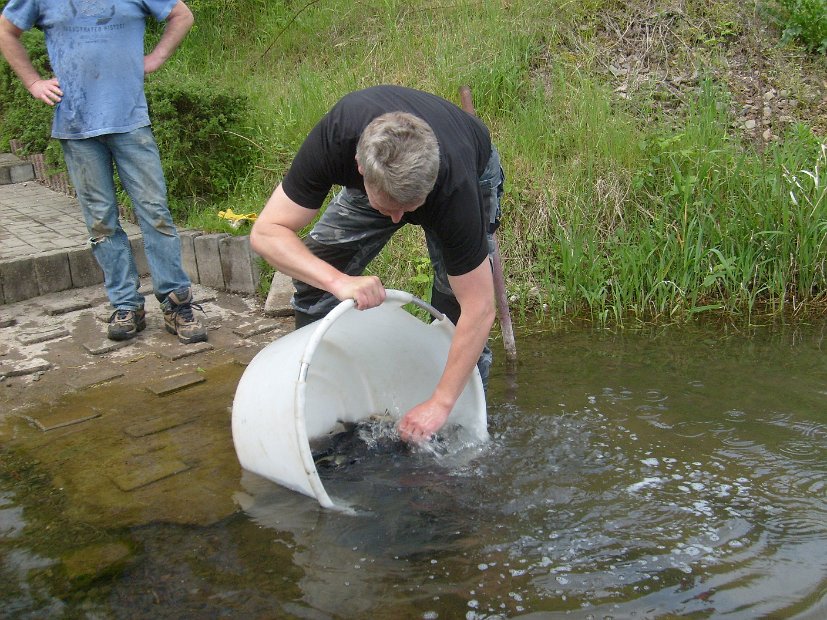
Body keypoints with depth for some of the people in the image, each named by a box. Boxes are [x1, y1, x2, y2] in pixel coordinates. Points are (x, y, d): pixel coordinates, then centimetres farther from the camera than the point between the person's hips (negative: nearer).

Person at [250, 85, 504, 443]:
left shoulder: (456, 187, -44)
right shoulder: (335, 139, -41)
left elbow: (479, 311, -36)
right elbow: (267, 232, -35)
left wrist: (440, 403, -36)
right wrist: (339, 281, -51)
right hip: (379, 174, 3)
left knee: (458, 305, -20)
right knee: (314, 274, -11)